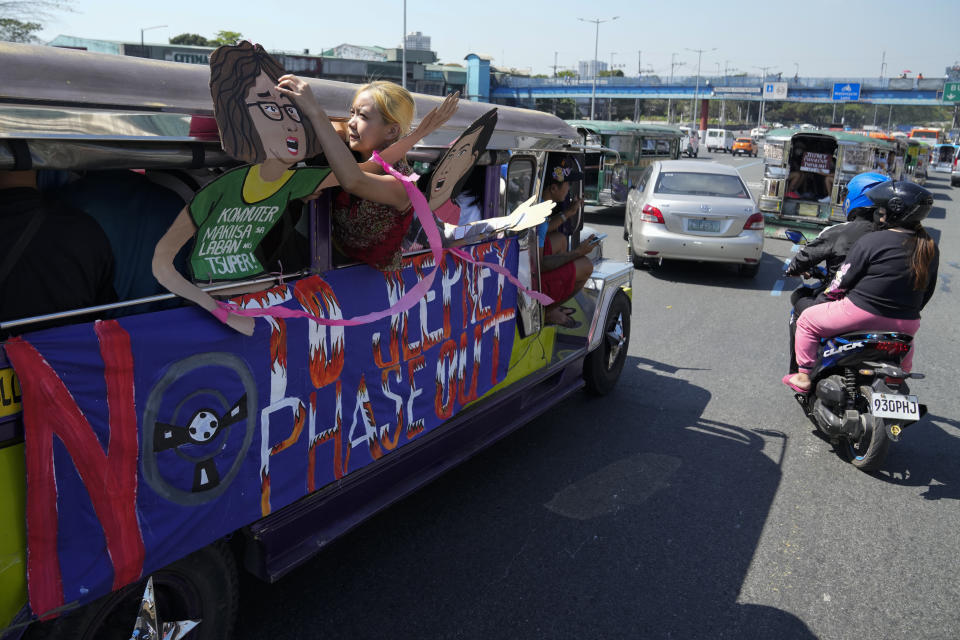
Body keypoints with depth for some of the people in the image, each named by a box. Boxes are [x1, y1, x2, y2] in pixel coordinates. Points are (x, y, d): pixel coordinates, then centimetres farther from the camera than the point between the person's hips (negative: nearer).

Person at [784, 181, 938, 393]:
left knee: (807, 321, 14)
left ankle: (804, 377, 16)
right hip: (906, 324, 6)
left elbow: (843, 280, -9)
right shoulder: (931, 249, 5)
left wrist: (830, 293, 12)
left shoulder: (872, 241, -14)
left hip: (862, 315, -6)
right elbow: (926, 292, 13)